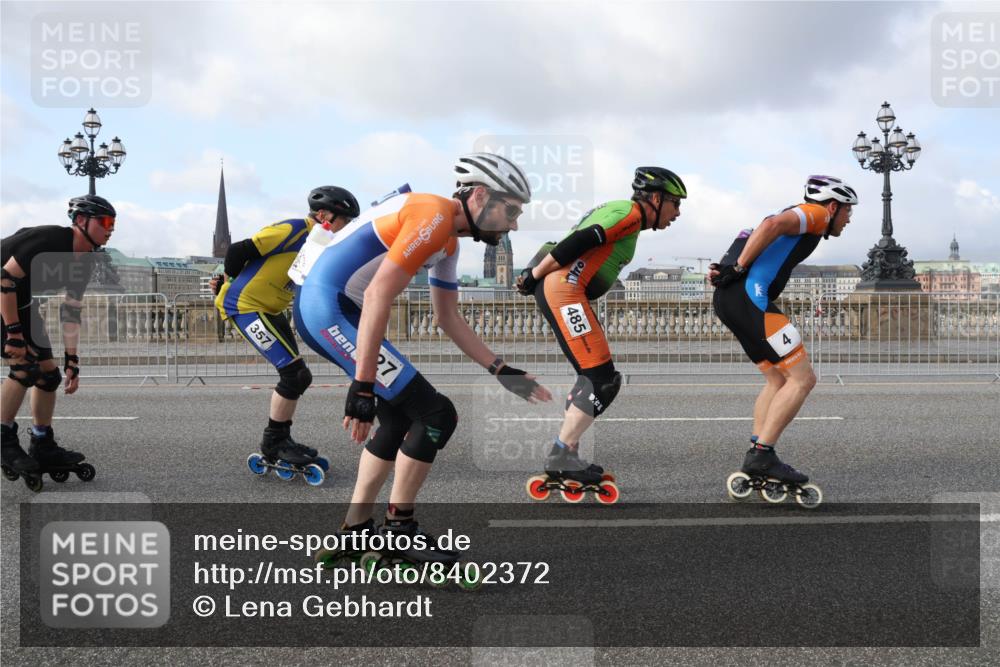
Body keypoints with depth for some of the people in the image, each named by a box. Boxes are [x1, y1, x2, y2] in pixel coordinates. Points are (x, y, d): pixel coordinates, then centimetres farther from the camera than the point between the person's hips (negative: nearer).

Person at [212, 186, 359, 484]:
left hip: (270, 311, 10)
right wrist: (230, 283, 0)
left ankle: (281, 441, 22)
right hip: (245, 306, -10)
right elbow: (238, 252, -20)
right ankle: (272, 445, -1)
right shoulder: (293, 230, -19)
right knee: (295, 373, -14)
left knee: (298, 377, 10)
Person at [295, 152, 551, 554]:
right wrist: (361, 387, -23)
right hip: (329, 308, -11)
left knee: (400, 419, 19)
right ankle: (399, 530, 5)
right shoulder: (434, 216, -15)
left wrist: (501, 371, 21)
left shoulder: (448, 239, 17)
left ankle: (355, 532, 26)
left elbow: (449, 318, 25)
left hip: (319, 310, 11)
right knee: (436, 415, -9)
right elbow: (377, 297, -22)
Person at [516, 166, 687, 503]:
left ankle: (565, 459, 16)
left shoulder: (619, 210, 24)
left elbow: (578, 242, 21)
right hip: (563, 288, -11)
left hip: (558, 288, 11)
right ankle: (561, 460, -9)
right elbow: (577, 243, -17)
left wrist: (535, 275, 16)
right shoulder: (631, 213, -7)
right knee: (603, 380, -11)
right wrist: (535, 275, -13)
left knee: (593, 377, 15)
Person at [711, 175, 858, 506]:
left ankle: (756, 466, 11)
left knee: (779, 380, 14)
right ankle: (761, 456, -9)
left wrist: (727, 269, 7)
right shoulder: (816, 213, 2)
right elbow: (773, 224, -18)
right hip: (749, 296, -10)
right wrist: (738, 268, -15)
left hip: (729, 300, 10)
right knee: (802, 378, -7)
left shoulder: (800, 218, 31)